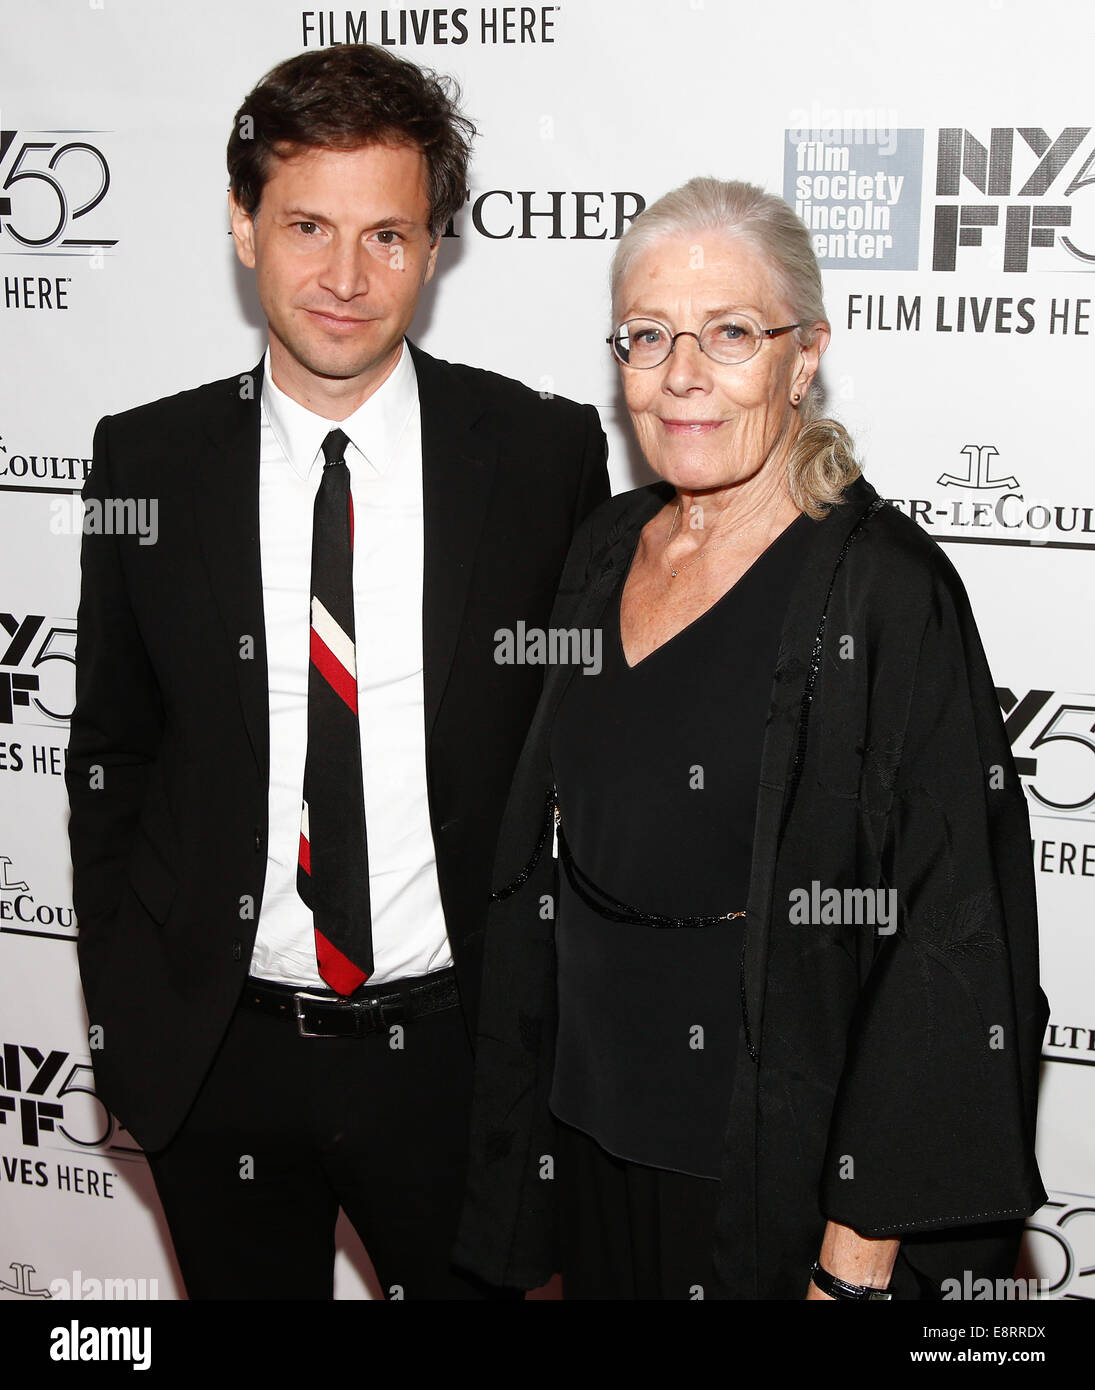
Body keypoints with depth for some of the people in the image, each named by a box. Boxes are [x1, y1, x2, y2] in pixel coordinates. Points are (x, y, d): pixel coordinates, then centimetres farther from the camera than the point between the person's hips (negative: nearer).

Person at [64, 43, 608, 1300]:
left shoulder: (544, 453, -7)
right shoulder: (147, 462, -3)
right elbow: (109, 753, 5)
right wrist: (120, 1006, 4)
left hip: (460, 1050, -1)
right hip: (210, 1052, 2)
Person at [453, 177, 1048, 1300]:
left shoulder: (885, 587, -18)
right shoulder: (607, 550, 2)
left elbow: (945, 941, -19)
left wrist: (859, 1259, -20)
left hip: (778, 1164, -6)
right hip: (596, 1123, 6)